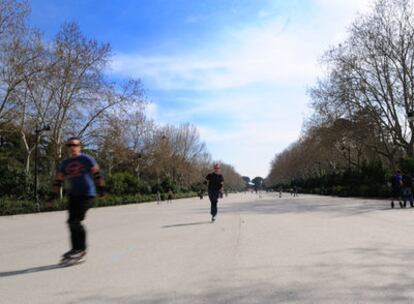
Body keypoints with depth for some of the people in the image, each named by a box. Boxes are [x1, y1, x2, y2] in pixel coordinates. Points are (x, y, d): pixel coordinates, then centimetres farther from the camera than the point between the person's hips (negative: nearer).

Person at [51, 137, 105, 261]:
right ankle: (76, 248, 22)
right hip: (73, 195, 6)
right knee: (72, 222, 7)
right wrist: (54, 195, 11)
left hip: (87, 195, -6)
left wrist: (100, 188, -3)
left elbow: (97, 173, -2)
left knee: (75, 221, -12)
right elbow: (58, 180, 15)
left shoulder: (86, 159, -4)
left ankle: (81, 249, 2)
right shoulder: (64, 164, 11)